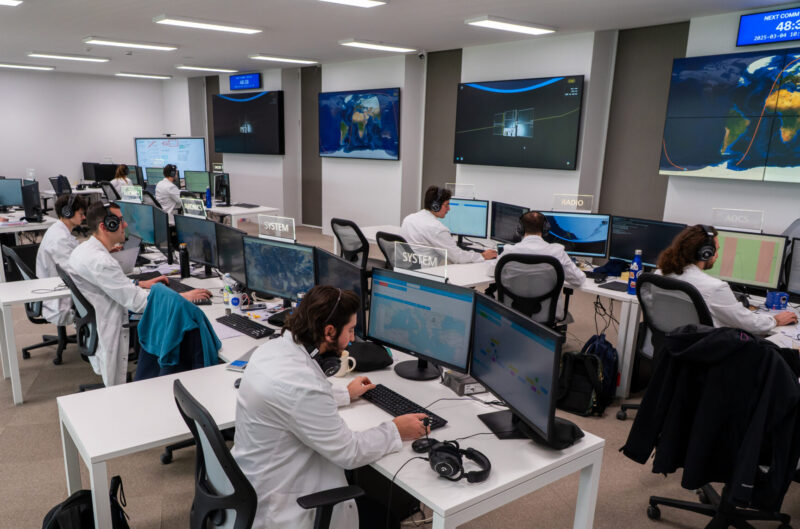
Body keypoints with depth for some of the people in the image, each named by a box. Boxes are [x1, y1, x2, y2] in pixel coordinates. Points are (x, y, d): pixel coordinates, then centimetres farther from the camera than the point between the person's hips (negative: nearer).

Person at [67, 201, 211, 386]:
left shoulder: (84, 249, 9)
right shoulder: (98, 260, -25)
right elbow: (137, 302, -25)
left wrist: (141, 284, 14)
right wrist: (184, 297, -20)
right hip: (108, 334, -11)